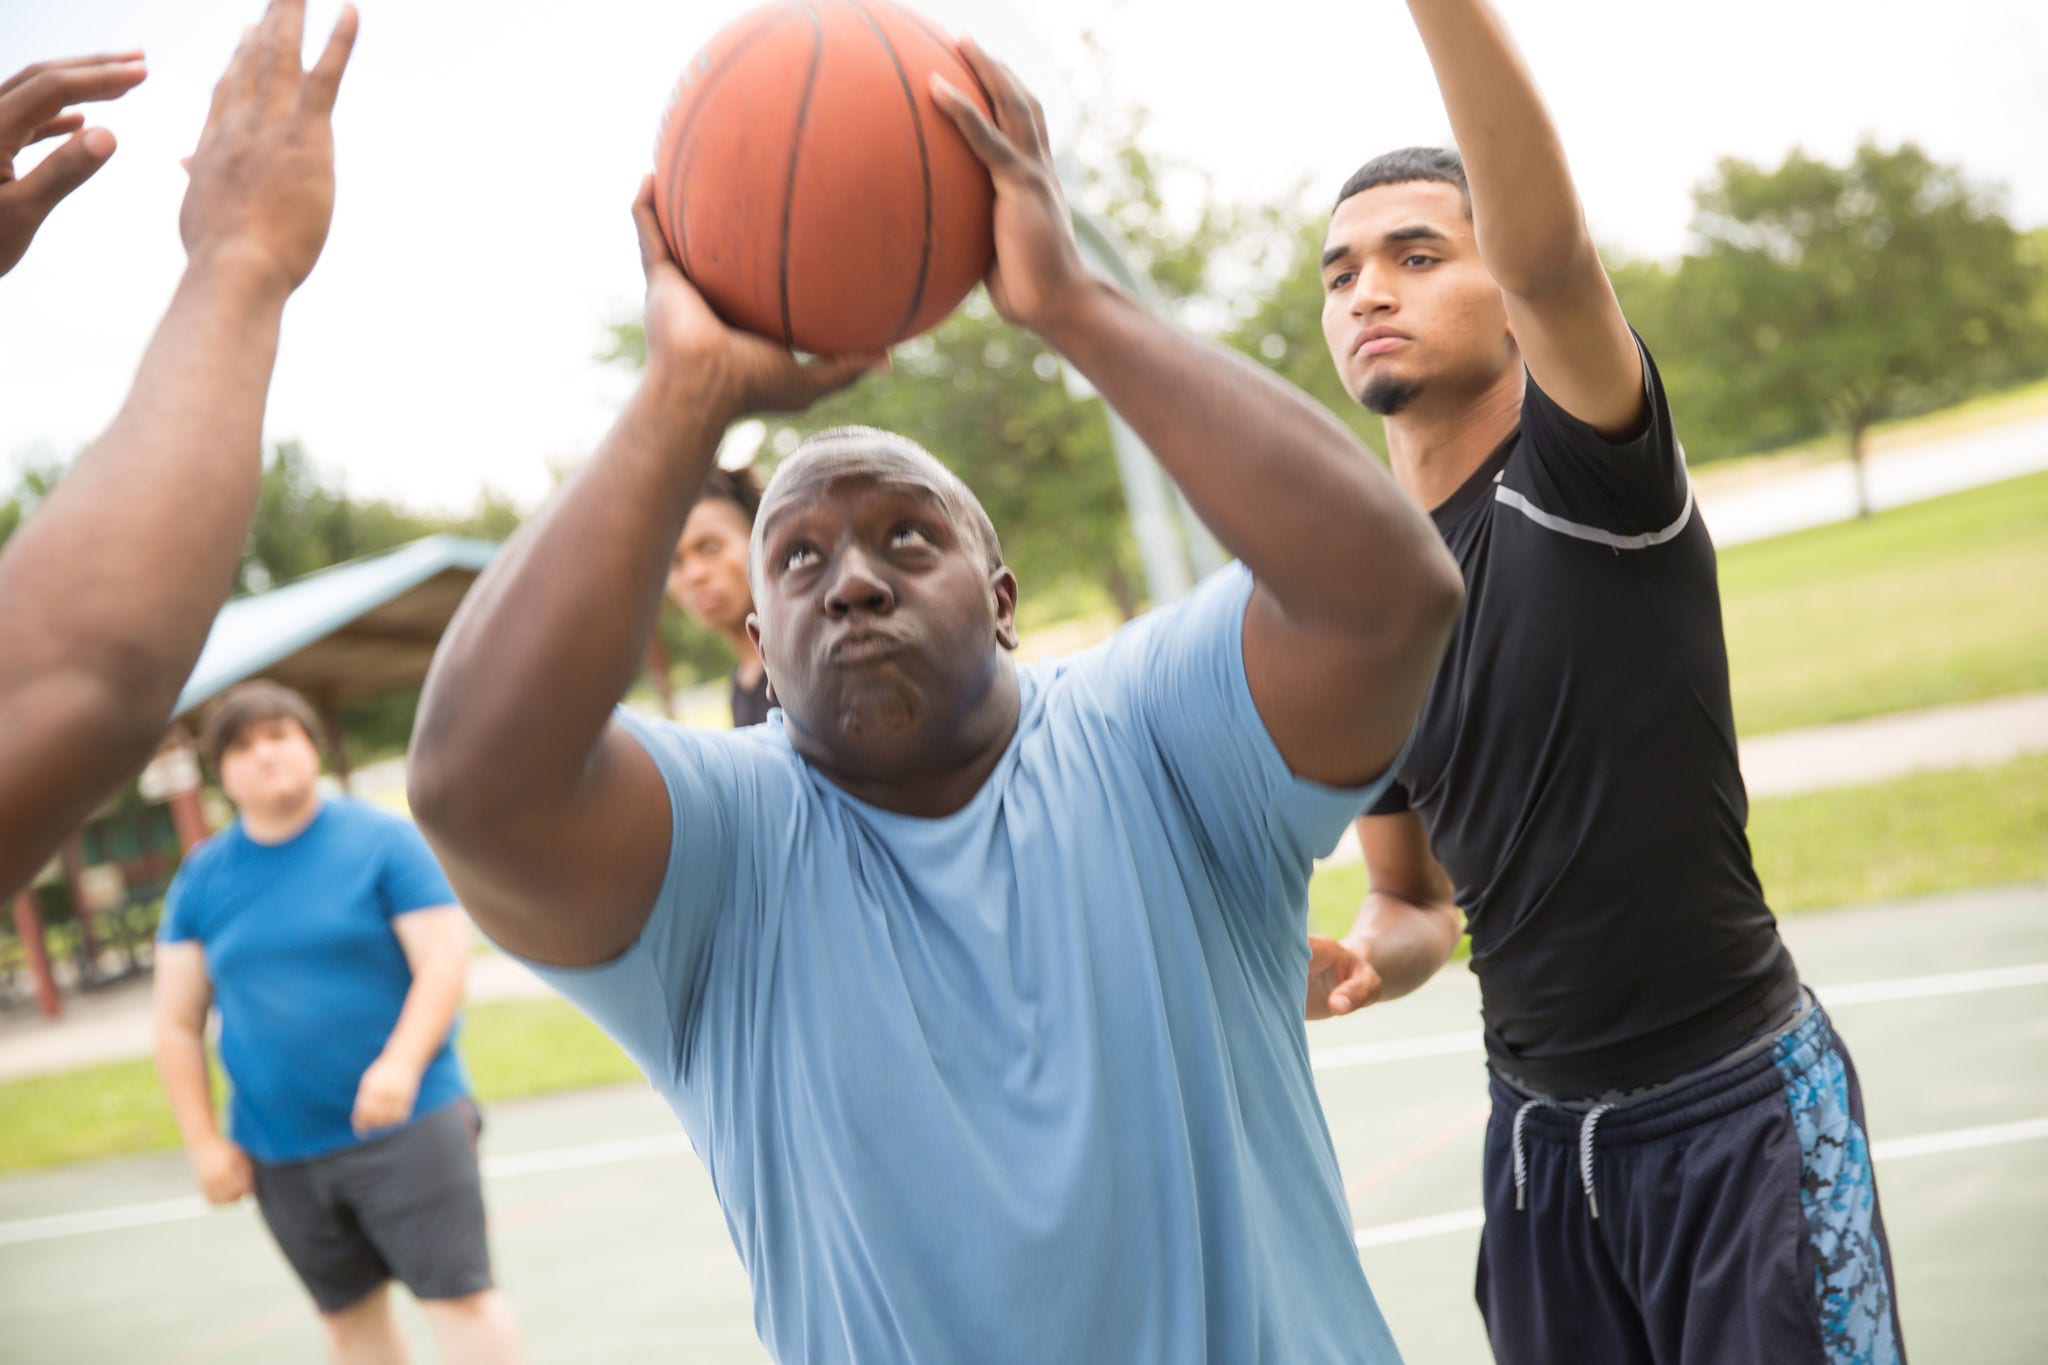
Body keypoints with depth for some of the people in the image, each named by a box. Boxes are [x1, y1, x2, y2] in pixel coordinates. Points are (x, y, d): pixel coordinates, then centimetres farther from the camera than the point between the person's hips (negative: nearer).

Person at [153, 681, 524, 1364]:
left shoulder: (382, 840, -4)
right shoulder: (201, 879, 6)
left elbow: (444, 957, -11)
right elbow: (177, 1023, 8)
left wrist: (401, 1064, -25)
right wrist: (204, 1141, 1)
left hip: (406, 1126, -4)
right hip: (278, 1150, 4)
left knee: (460, 1294, -7)